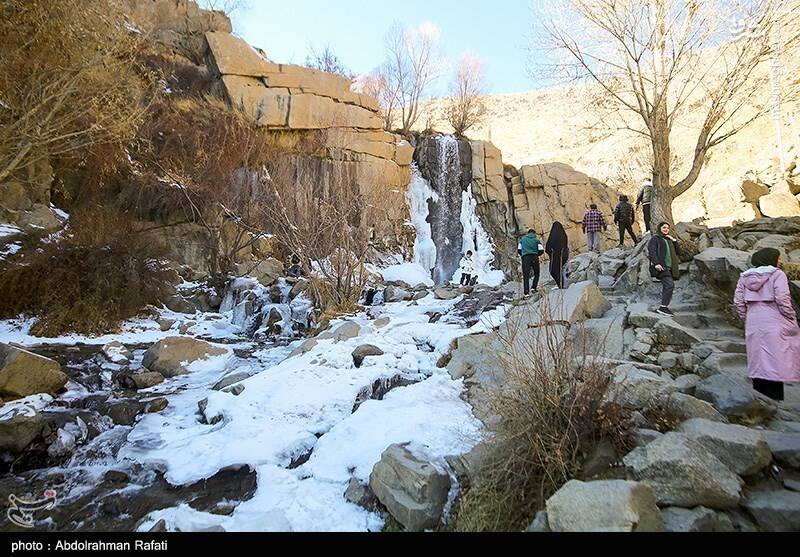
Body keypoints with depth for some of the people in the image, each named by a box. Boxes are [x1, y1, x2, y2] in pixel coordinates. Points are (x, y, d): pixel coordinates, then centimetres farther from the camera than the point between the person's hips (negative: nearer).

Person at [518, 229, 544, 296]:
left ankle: (526, 292, -10)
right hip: (534, 258, -1)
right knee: (537, 273, 16)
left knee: (526, 275, -3)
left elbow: (519, 250, 12)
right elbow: (541, 250, 4)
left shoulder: (523, 239, 16)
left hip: (525, 258, 1)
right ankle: (534, 287, 0)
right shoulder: (536, 239, 12)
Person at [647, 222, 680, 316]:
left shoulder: (669, 239, 24)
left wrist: (674, 241, 9)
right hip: (661, 266, -8)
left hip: (669, 267, 8)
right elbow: (651, 251, -11)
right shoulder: (655, 238, 1)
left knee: (667, 287, 5)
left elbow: (676, 252, 23)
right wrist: (656, 263, -23)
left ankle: (664, 308, 9)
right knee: (669, 285, -20)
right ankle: (663, 307, -20)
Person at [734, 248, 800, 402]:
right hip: (774, 323, -5)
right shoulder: (777, 274, -5)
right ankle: (774, 398, -1)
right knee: (775, 359, -1)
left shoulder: (745, 277, 10)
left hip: (753, 324, 5)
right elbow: (783, 299, -13)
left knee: (757, 361, 10)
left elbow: (738, 302, 7)